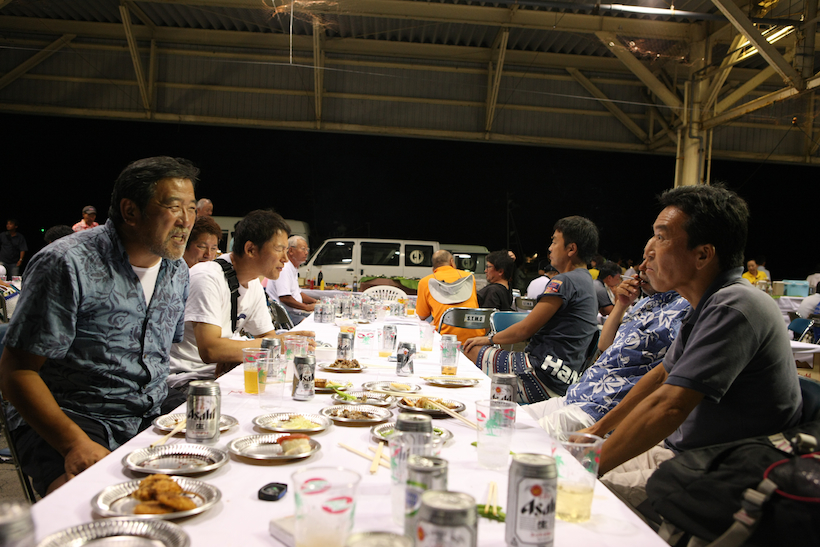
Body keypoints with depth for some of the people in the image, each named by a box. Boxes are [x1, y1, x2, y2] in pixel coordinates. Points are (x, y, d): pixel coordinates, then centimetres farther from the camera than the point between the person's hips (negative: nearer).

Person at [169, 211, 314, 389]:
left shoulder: (254, 285, 8)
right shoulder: (208, 278, -20)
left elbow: (268, 336, 10)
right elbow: (209, 350, -29)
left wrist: (235, 353, -14)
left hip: (220, 372, 8)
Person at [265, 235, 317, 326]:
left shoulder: (294, 269, 20)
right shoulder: (284, 268, -14)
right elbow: (284, 298, -23)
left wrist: (315, 301, 15)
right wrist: (307, 307, -17)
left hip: (294, 311, 11)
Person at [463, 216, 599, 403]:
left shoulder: (565, 281, -15)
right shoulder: (585, 281, 18)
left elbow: (525, 329, -13)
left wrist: (489, 339, 4)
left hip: (545, 378, -10)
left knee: (468, 352, -8)